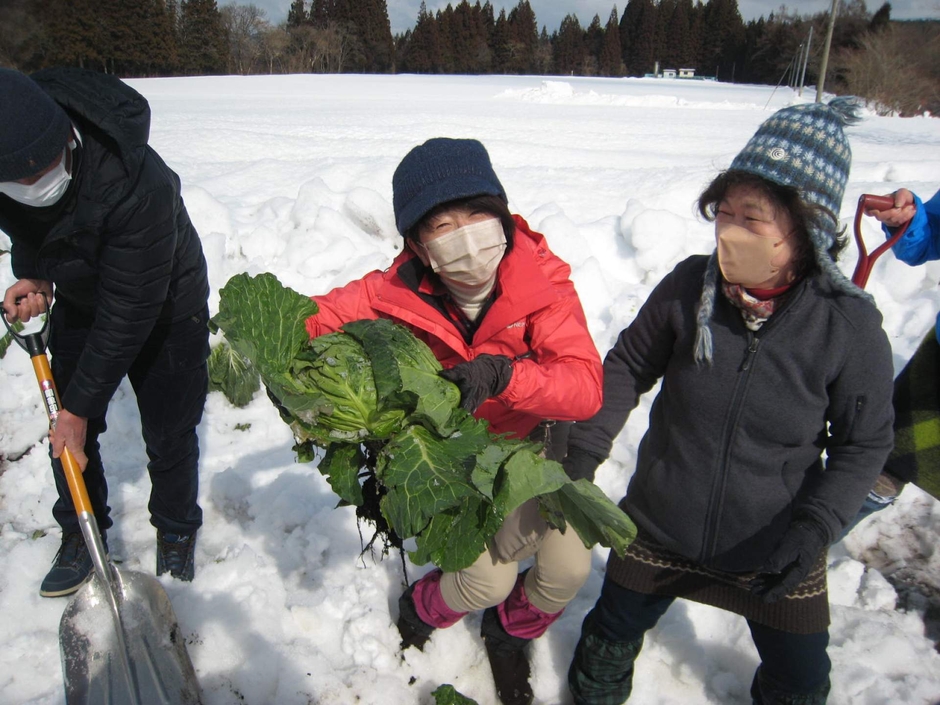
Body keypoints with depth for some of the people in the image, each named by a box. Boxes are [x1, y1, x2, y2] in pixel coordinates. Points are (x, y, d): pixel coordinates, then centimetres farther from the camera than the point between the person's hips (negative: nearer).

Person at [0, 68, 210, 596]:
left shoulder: (137, 184, -41)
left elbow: (128, 313, -32)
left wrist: (79, 406, -25)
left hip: (165, 307, -5)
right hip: (78, 299, 5)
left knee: (168, 432, 2)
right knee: (69, 425, 7)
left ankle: (177, 531, 28)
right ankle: (81, 533, 29)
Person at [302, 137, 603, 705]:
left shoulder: (542, 282, -25)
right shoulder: (399, 293, -23)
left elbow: (586, 386, -33)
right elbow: (313, 319, -14)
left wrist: (500, 373, -51)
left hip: (537, 441, 2)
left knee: (568, 570, -3)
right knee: (490, 579, -10)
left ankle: (509, 634, 34)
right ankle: (423, 609, 29)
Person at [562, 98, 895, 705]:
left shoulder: (850, 326, -19)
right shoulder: (687, 286, -17)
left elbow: (865, 443, -7)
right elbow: (629, 365, -2)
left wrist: (816, 527, -19)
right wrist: (585, 446, -11)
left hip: (773, 554, -1)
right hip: (659, 530, 1)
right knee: (614, 632, 22)